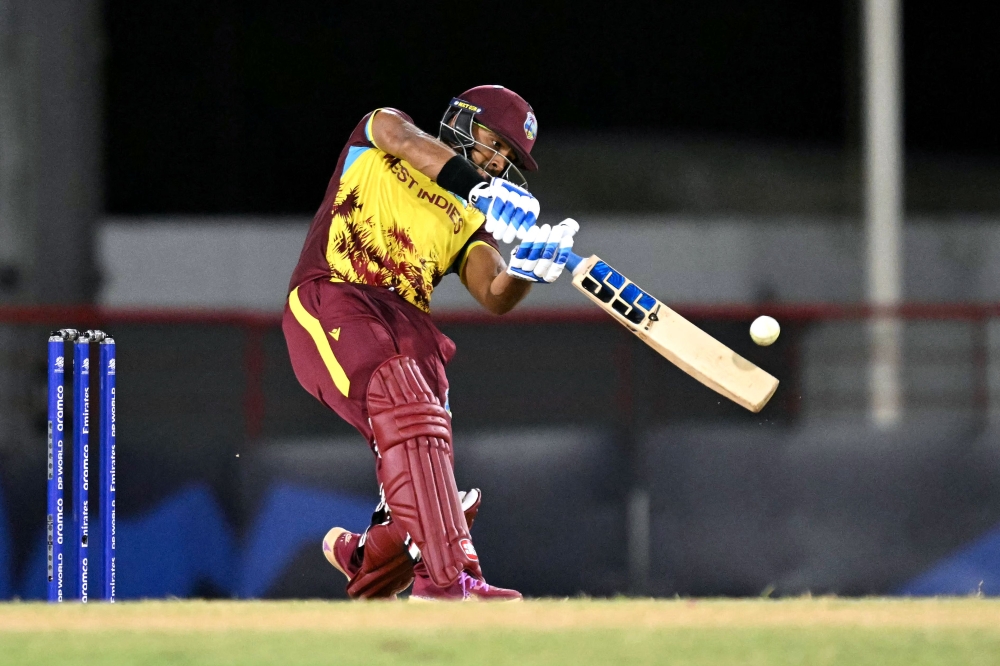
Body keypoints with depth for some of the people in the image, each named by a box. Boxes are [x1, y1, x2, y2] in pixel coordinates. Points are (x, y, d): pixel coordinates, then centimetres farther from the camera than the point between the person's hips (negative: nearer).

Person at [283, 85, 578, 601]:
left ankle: (359, 559, 27)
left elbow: (495, 297, 5)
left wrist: (526, 271, -18)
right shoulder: (376, 137, 16)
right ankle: (446, 578, -43)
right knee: (405, 403, -31)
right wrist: (479, 187, -26)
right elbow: (404, 140, -10)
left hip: (406, 326, 6)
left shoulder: (471, 223, 24)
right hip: (328, 300, -6)